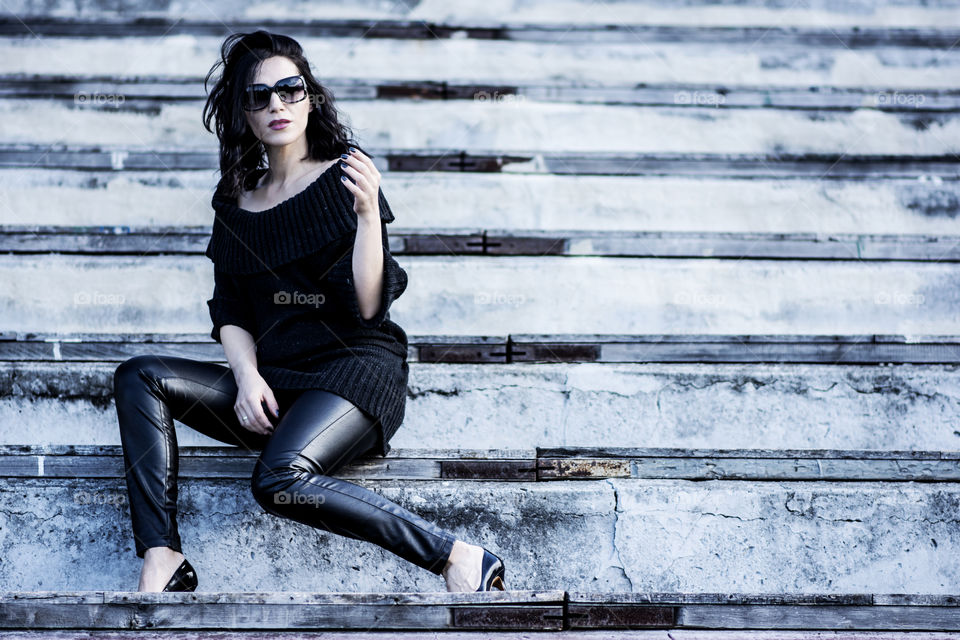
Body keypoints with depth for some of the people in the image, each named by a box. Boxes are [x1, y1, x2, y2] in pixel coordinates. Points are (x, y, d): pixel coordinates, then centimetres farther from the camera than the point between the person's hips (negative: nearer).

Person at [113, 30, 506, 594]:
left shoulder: (343, 177, -2)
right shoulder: (236, 200, 14)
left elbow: (368, 308, -10)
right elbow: (229, 314, 13)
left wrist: (366, 212, -22)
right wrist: (248, 378, -6)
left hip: (356, 369, -6)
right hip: (275, 386, 6)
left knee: (280, 479, -33)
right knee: (139, 377, -11)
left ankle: (458, 557, -27)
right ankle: (161, 560, -21)